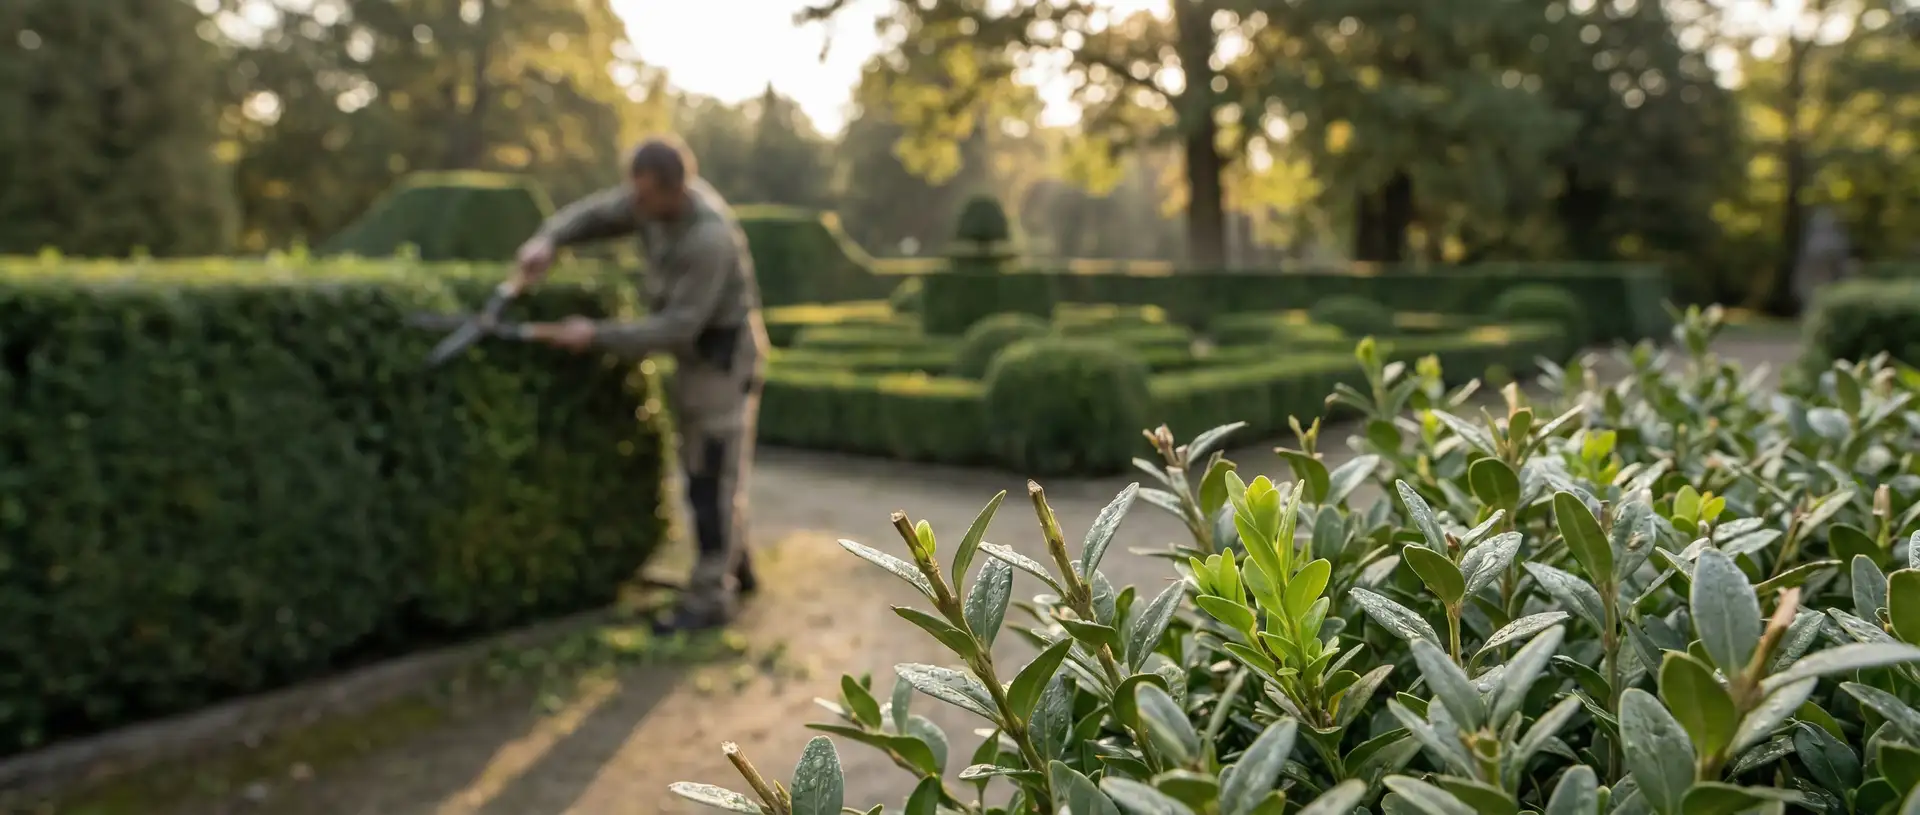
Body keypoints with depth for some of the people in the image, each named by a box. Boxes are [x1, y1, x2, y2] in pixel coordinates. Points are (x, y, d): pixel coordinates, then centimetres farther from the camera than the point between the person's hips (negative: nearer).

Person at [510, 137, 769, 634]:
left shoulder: (709, 239, -31)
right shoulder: (654, 196, -6)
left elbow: (677, 327, -29)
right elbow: (592, 216, 2)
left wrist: (598, 336, -28)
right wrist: (546, 242, -18)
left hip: (727, 357, -9)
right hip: (694, 355, 9)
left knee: (716, 476, -6)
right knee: (700, 468, 15)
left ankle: (710, 597, -1)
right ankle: (732, 567, 28)